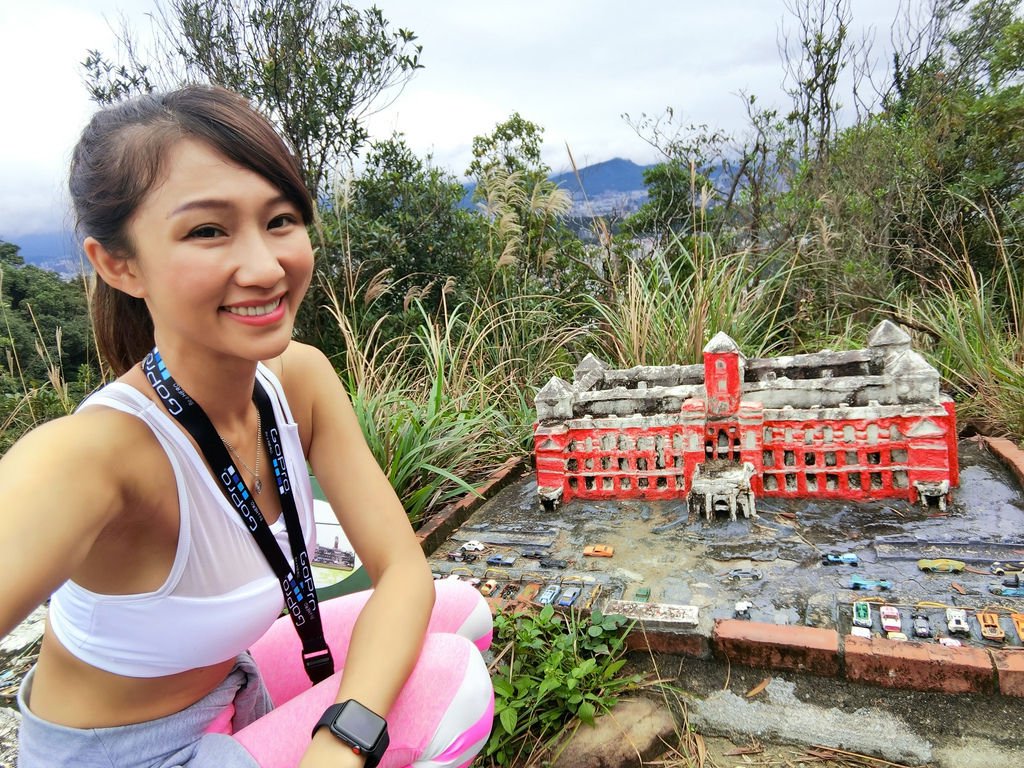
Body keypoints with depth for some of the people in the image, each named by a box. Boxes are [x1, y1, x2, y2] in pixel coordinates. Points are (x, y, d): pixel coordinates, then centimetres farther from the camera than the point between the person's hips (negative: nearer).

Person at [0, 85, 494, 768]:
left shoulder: (302, 378, -16)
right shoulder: (90, 454, -34)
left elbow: (405, 569, -18)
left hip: (232, 684, 6)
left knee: (466, 613, 5)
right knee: (454, 682, -18)